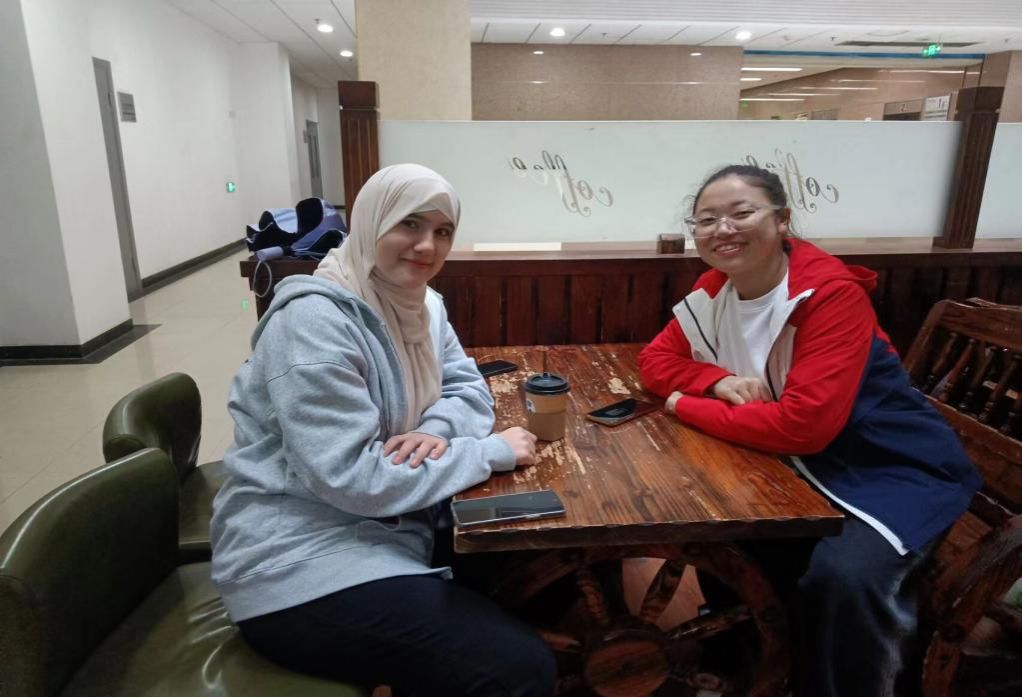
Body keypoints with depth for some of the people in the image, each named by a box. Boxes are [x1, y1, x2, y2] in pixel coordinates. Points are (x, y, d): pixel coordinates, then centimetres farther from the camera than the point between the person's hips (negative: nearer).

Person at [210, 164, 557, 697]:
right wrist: (492, 452, -19)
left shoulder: (421, 305, 7)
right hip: (302, 564, -9)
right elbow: (352, 479, -26)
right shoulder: (315, 320, -21)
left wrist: (438, 431, -15)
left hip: (387, 533, 9)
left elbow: (468, 387, 10)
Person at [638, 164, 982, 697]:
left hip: (889, 466, -6)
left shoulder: (830, 293, -25)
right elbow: (656, 360, 0)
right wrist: (720, 382, -20)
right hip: (795, 463, 7)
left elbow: (804, 425, -33)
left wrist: (687, 406, -23)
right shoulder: (715, 287, -4)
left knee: (840, 574, -28)